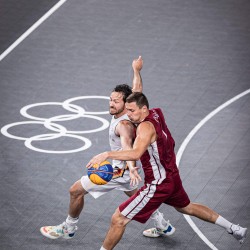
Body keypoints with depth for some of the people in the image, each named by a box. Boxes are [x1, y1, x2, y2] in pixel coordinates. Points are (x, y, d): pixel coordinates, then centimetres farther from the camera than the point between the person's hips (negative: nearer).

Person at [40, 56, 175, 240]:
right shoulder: (129, 111, -9)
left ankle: (68, 229, 17)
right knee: (134, 195, 33)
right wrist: (136, 70, 25)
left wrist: (131, 168, -68)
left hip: (120, 170, -9)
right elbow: (137, 89, 9)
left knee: (76, 190, -1)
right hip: (124, 167, 9)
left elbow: (127, 146, -51)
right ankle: (163, 226, 43)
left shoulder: (124, 124, -32)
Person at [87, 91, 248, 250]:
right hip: (172, 177, 10)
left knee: (118, 219, -7)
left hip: (158, 186, -10)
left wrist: (107, 155, -48)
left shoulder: (146, 127, -27)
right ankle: (234, 229, 45)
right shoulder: (156, 113, -2)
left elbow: (136, 153, -44)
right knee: (187, 207, 35)